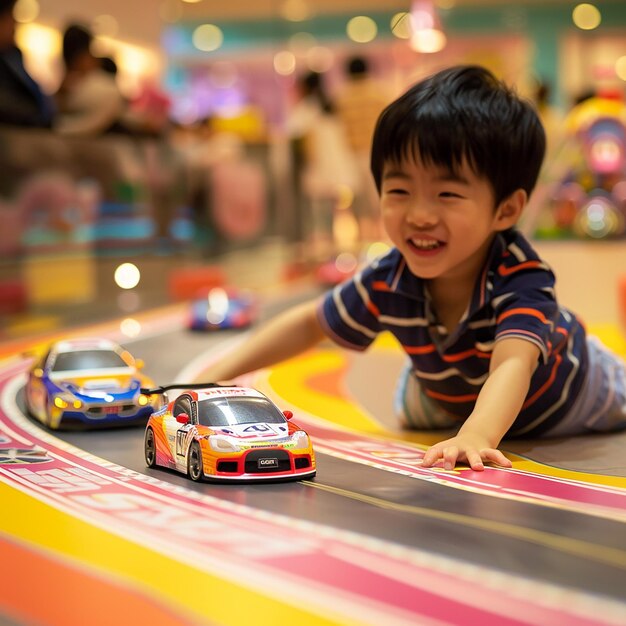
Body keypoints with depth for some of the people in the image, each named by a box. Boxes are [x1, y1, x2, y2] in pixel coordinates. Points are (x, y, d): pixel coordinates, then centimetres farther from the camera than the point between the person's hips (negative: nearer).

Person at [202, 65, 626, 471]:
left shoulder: (523, 277, -47)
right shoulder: (386, 281, -33)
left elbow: (512, 366, -63)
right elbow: (309, 324, -16)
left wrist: (475, 436, -84)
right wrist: (217, 376, -23)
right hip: (451, 400, 4)